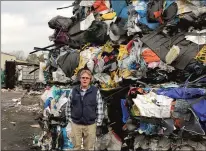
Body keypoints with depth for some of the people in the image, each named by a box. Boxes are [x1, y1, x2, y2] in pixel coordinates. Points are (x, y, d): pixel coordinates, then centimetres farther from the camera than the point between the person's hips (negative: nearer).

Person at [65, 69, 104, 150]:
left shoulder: (96, 91, -4)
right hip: (75, 124, 1)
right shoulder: (73, 90, 0)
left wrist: (98, 122, -2)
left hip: (90, 125, -1)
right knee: (76, 146, 14)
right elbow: (68, 106, 8)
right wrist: (69, 119, 6)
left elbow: (100, 108, -1)